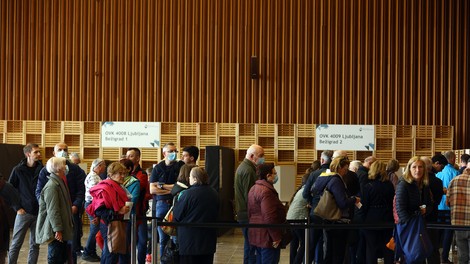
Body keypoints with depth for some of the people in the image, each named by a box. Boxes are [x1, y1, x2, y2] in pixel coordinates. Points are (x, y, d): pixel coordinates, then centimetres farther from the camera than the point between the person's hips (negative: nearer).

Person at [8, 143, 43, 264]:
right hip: (24, 213, -2)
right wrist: (17, 208, -5)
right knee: (16, 244, 2)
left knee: (35, 245, 8)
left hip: (39, 213, 2)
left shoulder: (42, 170, 1)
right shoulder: (18, 170, -3)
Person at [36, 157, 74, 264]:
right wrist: (57, 229, -23)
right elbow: (52, 211, -23)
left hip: (62, 228, 10)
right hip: (55, 230, -10)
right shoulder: (52, 186, -19)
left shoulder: (59, 183, 13)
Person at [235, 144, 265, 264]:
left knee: (249, 244, 18)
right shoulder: (248, 170, -18)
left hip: (243, 213, 11)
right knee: (252, 246, -8)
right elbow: (249, 196, -22)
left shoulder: (243, 167, 16)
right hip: (249, 215, -11)